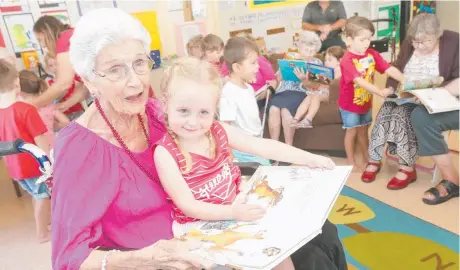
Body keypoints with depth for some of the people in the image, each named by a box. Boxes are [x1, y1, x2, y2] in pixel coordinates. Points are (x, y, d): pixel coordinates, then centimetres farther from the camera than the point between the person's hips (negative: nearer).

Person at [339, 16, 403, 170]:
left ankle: (367, 158, 36)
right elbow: (360, 81, -36)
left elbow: (389, 69, -10)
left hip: (366, 102, 6)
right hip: (350, 104, -6)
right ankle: (351, 162, 24)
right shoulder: (347, 60, -26)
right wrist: (380, 91, -45)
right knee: (352, 131, 8)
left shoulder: (372, 54, -5)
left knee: (363, 130, 20)